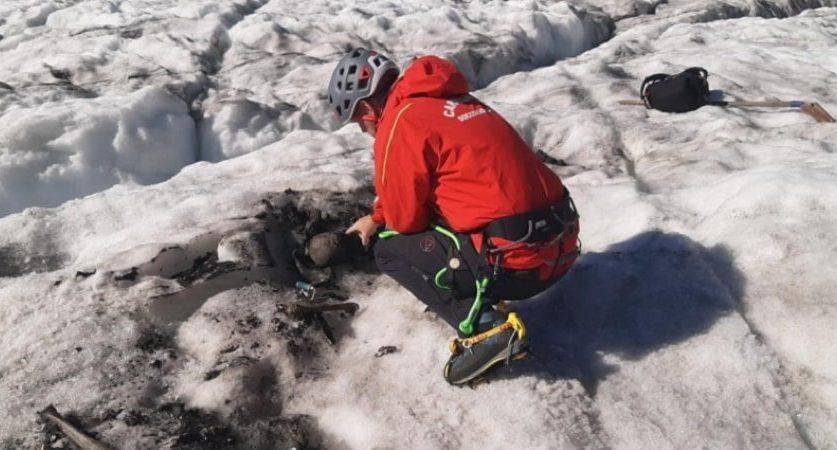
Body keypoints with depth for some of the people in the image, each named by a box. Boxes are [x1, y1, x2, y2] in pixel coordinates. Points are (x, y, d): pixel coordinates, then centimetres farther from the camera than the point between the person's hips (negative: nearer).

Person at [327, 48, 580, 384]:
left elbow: (404, 217, -3)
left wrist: (381, 224, 20)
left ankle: (483, 329, -4)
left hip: (518, 262, -9)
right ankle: (485, 302, 14)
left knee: (389, 249, 8)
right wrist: (376, 218, 39)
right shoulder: (447, 99, 17)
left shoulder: (400, 123, -10)